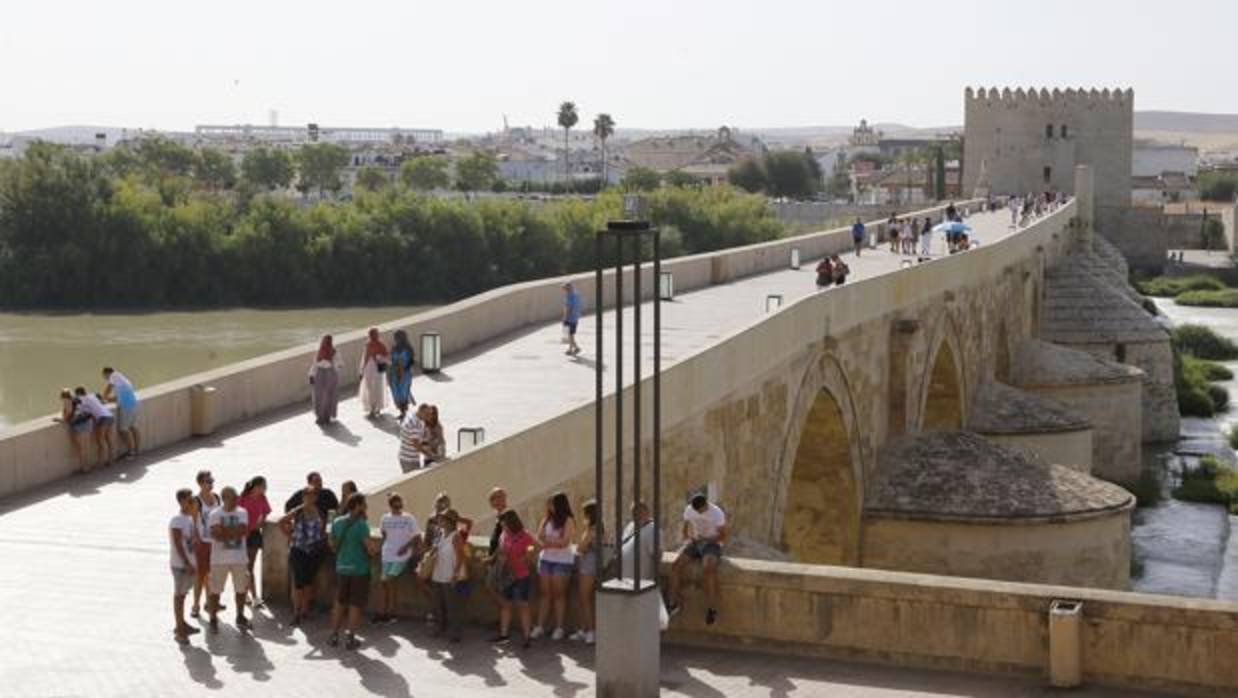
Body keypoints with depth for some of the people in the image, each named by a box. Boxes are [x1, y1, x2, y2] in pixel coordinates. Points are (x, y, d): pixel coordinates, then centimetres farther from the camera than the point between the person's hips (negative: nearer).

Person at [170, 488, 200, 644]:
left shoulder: (189, 518, 9)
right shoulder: (177, 520, -18)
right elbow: (178, 544, -21)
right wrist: (188, 564, -24)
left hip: (189, 564, 8)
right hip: (180, 564, -8)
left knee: (182, 594, 18)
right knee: (179, 595, -1)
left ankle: (182, 624, 29)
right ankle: (179, 631, 3)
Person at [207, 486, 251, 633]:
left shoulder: (242, 513, 3)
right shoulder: (215, 514, -4)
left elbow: (242, 530, -12)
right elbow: (215, 534, -17)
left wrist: (224, 531, -14)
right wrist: (233, 532, -16)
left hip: (240, 558, 3)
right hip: (219, 559, -3)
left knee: (241, 589, 11)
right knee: (215, 590, 2)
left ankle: (240, 617, 27)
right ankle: (213, 619, 16)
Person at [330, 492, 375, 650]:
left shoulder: (337, 522, 2)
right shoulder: (361, 525, -16)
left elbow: (332, 545, 10)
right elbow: (370, 548, -20)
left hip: (341, 568, 5)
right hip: (359, 569, -5)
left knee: (340, 603, 18)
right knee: (355, 605, 5)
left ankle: (334, 636, 21)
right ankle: (351, 639, 9)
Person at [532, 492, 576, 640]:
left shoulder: (568, 521, -6)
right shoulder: (546, 519, 9)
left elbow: (564, 541, -13)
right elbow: (539, 538, 2)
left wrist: (548, 541, -5)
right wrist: (554, 542, -13)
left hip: (563, 560, -5)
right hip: (546, 559, 5)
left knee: (559, 594, 0)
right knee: (544, 593, 5)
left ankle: (559, 628, 5)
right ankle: (540, 626, 9)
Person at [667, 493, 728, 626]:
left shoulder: (717, 513, -14)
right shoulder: (689, 510, 0)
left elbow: (723, 537, -10)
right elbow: (686, 530, 12)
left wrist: (707, 539, -26)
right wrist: (687, 540, -11)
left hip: (712, 545, -5)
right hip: (694, 544, 5)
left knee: (708, 569, -36)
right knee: (676, 565, -22)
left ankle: (712, 608, -28)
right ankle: (675, 602, -12)